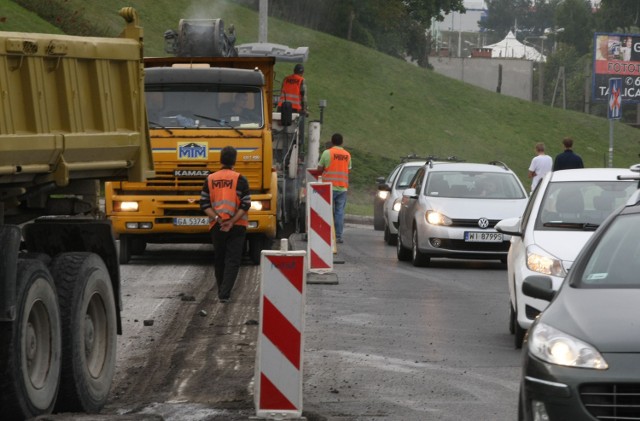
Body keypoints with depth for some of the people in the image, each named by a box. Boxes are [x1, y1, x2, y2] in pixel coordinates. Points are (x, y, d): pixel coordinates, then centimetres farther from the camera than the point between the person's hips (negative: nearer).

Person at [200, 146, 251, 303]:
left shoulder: (210, 179, 3)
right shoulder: (240, 179, -6)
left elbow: (204, 204, -2)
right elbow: (245, 205, -11)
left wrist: (217, 219, -8)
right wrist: (232, 221, -12)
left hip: (216, 226, 3)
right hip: (236, 226, -3)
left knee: (219, 259, 17)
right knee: (233, 260, -1)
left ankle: (221, 291, 26)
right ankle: (225, 294, -13)